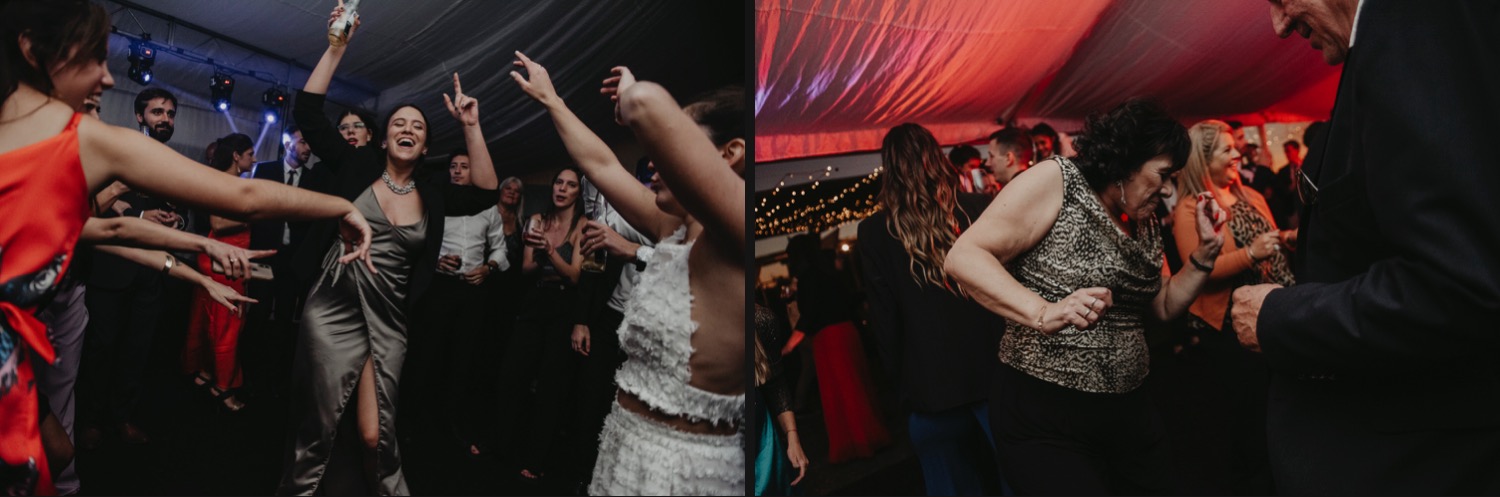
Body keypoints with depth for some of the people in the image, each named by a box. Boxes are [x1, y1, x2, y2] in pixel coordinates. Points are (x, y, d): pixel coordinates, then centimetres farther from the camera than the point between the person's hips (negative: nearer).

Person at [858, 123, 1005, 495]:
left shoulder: (875, 231, -11)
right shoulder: (981, 209, -10)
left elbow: (884, 319, -7)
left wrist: (902, 378, 6)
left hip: (930, 384, 0)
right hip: (994, 369, 1)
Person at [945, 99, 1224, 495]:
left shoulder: (1145, 223, 10)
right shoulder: (1056, 181, -12)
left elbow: (1165, 306, 18)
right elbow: (964, 257, -22)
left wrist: (1206, 251, 3)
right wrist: (1042, 312, -36)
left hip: (1128, 411, 8)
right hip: (1043, 417, -7)